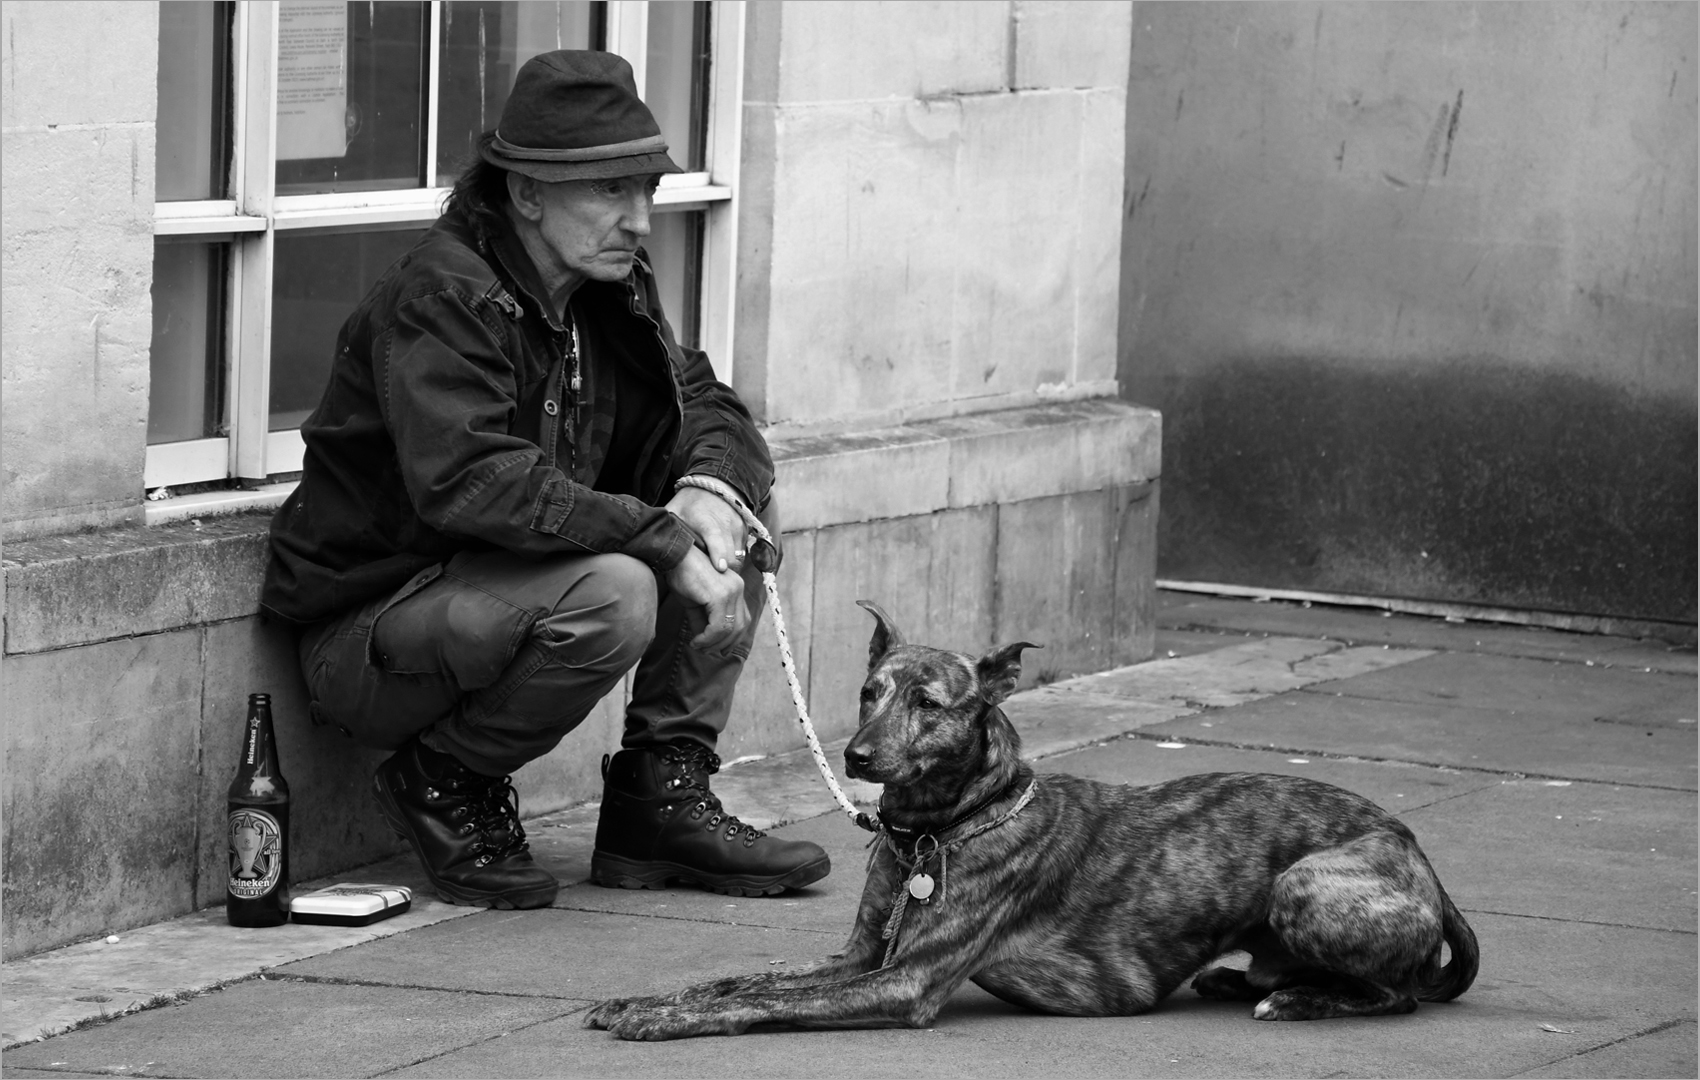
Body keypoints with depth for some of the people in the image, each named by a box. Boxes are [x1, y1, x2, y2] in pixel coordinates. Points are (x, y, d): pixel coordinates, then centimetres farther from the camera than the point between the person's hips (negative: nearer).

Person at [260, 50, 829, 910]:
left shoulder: (611, 287, 6)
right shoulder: (441, 298, -21)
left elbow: (701, 409, 12)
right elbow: (469, 482, -34)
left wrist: (709, 486, -14)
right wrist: (667, 541, -34)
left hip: (502, 592, 9)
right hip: (365, 631, -9)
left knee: (744, 511, -2)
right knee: (613, 592, -34)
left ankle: (664, 795, 2)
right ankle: (446, 782, -9)